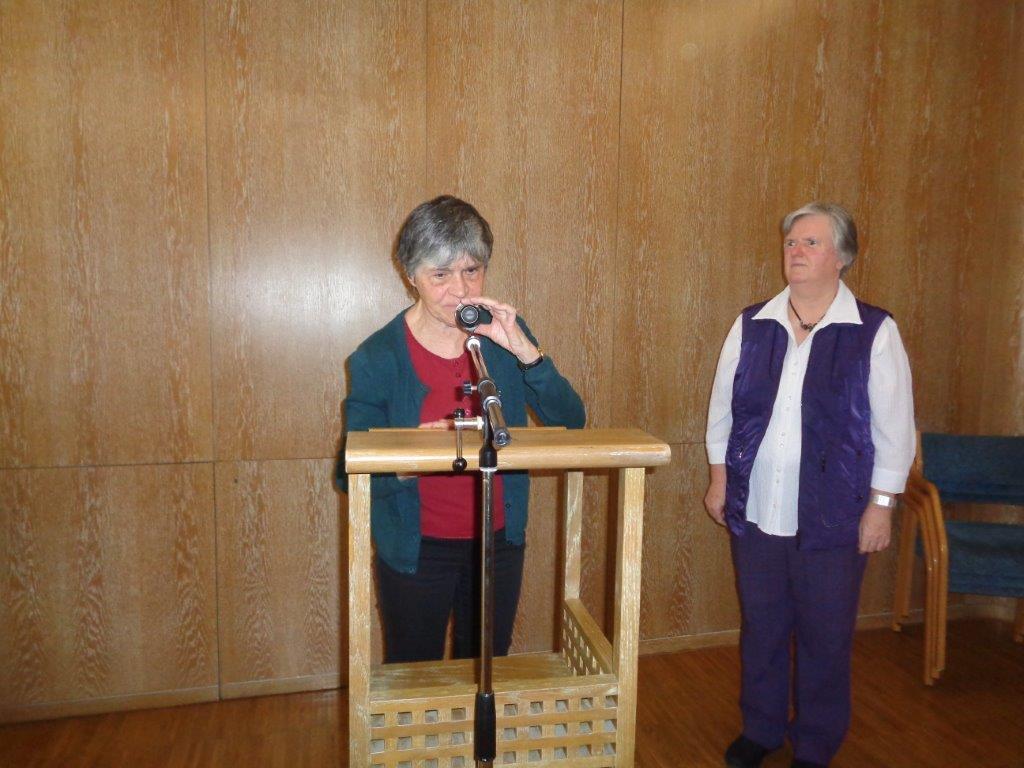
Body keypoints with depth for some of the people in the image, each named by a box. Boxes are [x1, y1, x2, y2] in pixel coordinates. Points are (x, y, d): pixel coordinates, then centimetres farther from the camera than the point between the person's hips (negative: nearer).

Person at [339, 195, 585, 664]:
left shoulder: (505, 336, -6)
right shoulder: (376, 359, -15)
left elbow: (570, 421, -12)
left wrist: (524, 350, -25)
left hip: (499, 544, 3)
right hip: (415, 552, -2)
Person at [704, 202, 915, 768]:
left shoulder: (874, 333, -5)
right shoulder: (752, 325, 2)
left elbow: (894, 426, -4)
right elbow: (722, 407, 8)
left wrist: (881, 505, -5)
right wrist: (719, 479, 8)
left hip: (832, 516, -2)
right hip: (754, 509, 3)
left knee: (824, 636, 11)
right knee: (761, 627, 16)